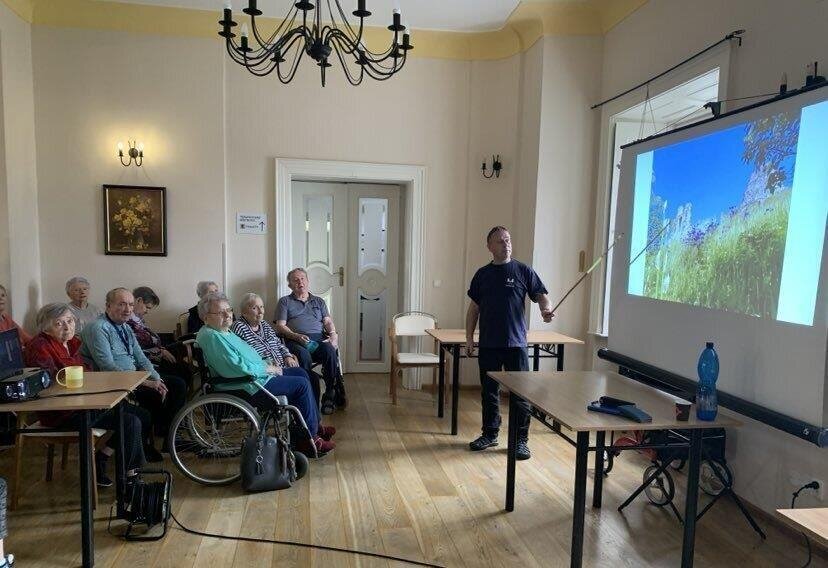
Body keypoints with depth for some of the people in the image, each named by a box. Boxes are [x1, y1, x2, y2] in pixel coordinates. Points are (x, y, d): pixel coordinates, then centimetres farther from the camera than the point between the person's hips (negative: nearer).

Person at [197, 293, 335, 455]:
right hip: (250, 387, -11)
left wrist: (267, 364, 8)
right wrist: (266, 368, -16)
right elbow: (237, 367, -28)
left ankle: (315, 425, 17)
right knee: (302, 384, -11)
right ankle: (310, 437, -1)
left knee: (300, 373, 12)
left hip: (257, 375, 11)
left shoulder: (223, 332, 14)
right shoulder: (211, 337, -21)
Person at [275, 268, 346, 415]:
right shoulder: (285, 301, 20)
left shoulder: (319, 301, 29)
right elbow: (280, 326, 8)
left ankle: (330, 394, -24)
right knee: (304, 356, -38)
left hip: (319, 338, 2)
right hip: (295, 340, -2)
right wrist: (297, 336, -11)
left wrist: (333, 334, -6)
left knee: (330, 351, -33)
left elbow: (328, 322, 17)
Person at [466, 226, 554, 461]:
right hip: (488, 344, 3)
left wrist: (546, 309, -25)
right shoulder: (482, 274, 8)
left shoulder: (524, 271, 1)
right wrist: (469, 338, 7)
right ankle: (490, 434, 28)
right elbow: (474, 308, 12)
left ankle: (521, 440, 14)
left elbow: (540, 294, -2)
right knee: (489, 391, 13)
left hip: (516, 343, -3)